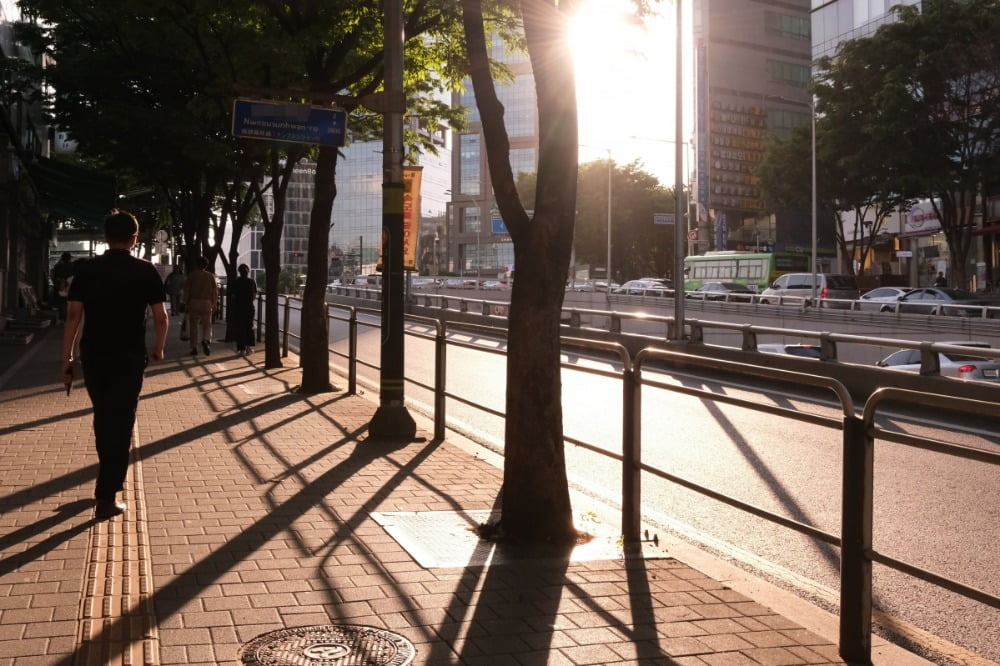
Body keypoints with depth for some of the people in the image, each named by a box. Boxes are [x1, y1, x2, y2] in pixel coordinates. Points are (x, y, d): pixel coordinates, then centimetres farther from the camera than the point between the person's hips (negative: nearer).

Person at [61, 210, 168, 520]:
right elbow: (160, 318, -4)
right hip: (129, 357, -3)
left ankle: (109, 478, 37)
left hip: (93, 356, 3)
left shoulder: (86, 269, 0)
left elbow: (73, 316, -4)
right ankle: (107, 497, -1)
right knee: (120, 422, 2)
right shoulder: (145, 271, -4)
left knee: (103, 417, 21)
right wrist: (158, 348, 13)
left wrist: (66, 359, 0)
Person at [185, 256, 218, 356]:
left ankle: (194, 348, 6)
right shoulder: (211, 276, 3)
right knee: (207, 325, 9)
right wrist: (214, 305, 9)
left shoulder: (191, 275, 1)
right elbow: (215, 292, 2)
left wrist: (186, 303, 6)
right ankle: (206, 340, -19)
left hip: (194, 302, 0)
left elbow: (186, 290, 0)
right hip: (207, 303, 0)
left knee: (193, 326, 7)